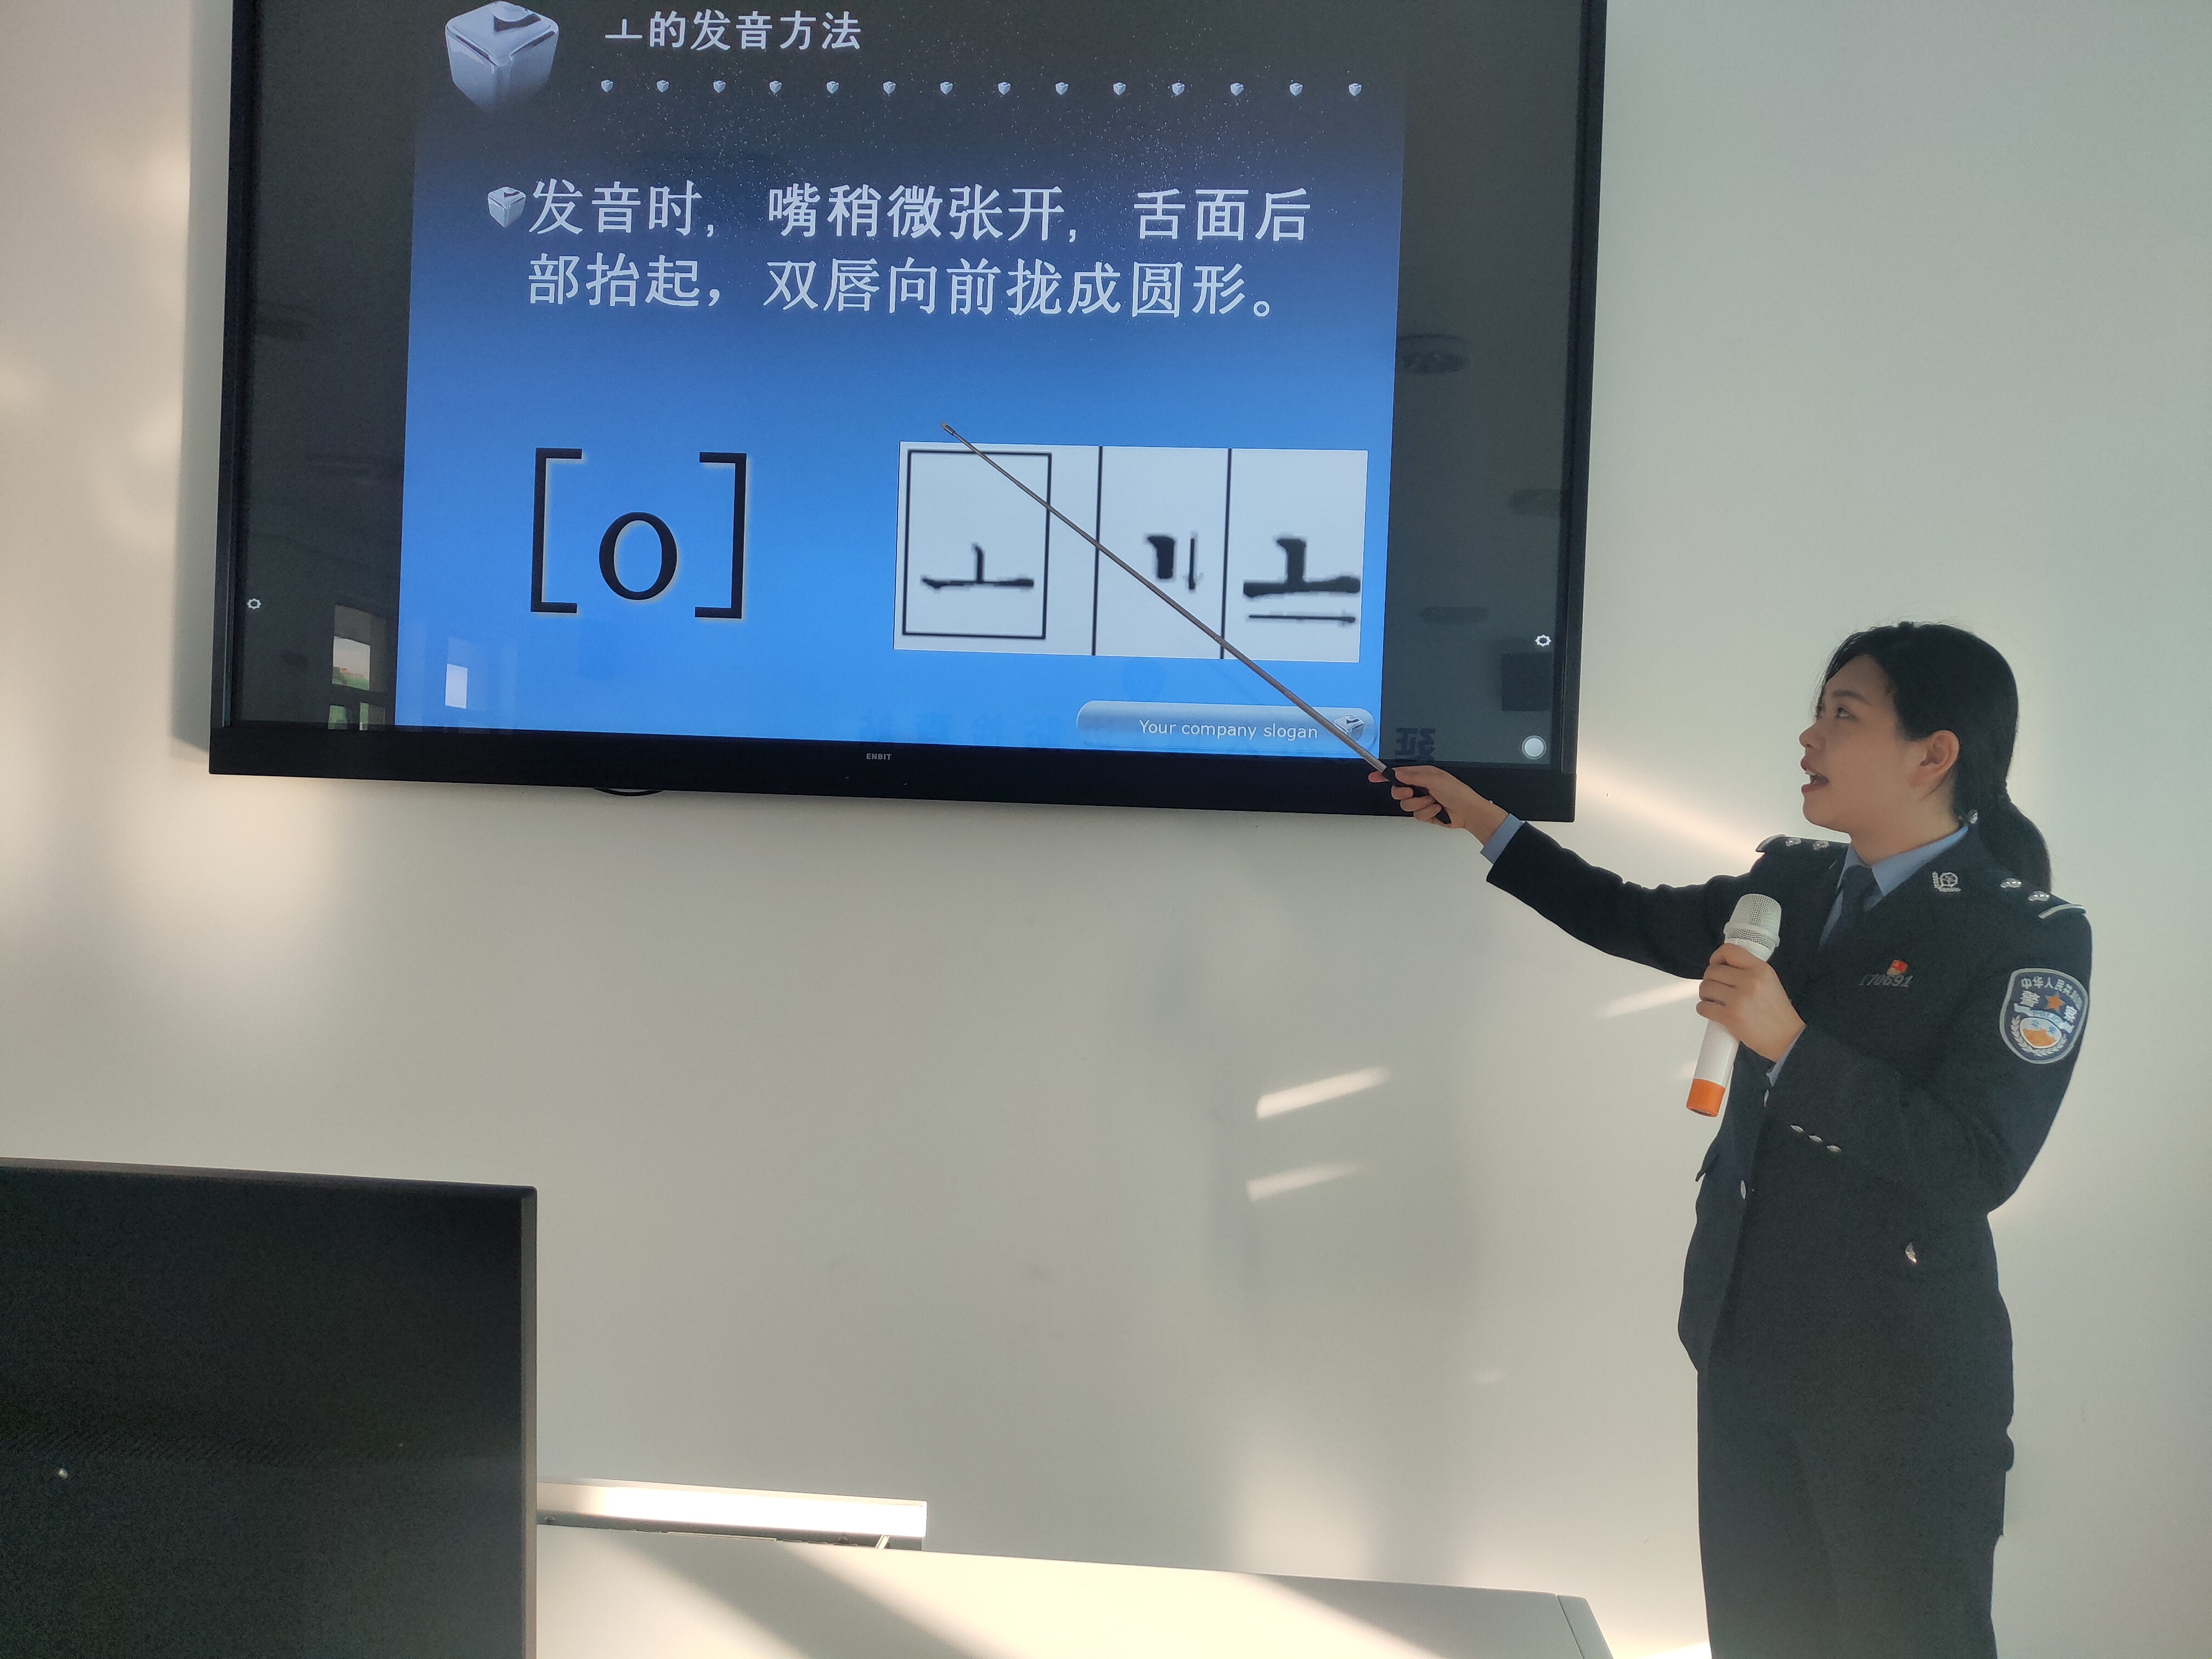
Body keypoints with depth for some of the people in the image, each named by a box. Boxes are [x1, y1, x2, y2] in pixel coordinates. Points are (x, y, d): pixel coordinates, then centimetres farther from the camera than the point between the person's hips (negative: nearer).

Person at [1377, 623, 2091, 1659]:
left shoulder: (2030, 934, -14)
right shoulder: (1796, 883, 6)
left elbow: (1978, 1166, -21)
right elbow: (1636, 921, 19)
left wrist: (1789, 1043, -25)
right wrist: (1481, 822, 17)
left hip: (1900, 1377, -6)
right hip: (1748, 1336, 7)